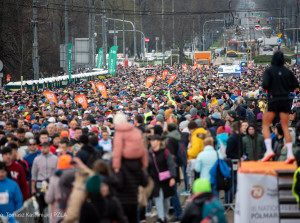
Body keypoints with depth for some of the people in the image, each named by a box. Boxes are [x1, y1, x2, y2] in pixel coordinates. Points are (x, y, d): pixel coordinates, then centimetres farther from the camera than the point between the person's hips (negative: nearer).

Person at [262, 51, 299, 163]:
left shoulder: (269, 71, -7)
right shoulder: (287, 71, 5)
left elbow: (265, 84, -16)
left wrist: (268, 89, 5)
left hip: (273, 100, -4)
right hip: (285, 101, 4)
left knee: (265, 125, 6)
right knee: (285, 127, 6)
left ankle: (269, 150, -10)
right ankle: (290, 154, -1)